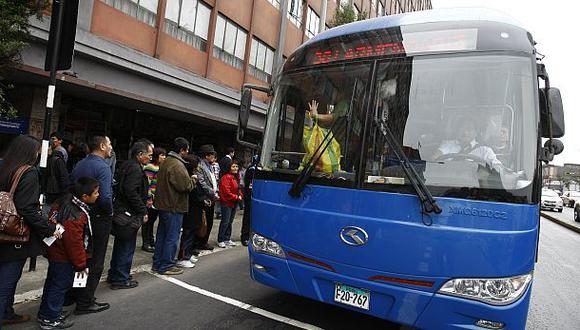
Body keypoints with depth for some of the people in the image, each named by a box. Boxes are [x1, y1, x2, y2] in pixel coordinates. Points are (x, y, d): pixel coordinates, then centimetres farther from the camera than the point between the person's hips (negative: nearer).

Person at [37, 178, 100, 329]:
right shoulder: (76, 217, -33)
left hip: (54, 252, 10)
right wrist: (81, 264, -13)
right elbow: (75, 243, -26)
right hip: (64, 259, -10)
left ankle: (45, 313, 40)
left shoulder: (65, 201, -4)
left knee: (52, 282, 23)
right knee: (60, 286, 7)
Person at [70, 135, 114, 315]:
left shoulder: (79, 165, 7)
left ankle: (73, 294, 32)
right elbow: (105, 197, -27)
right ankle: (85, 303, 10)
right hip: (99, 219, -8)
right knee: (94, 261, 3)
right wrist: (109, 212, -10)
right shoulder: (102, 167, -18)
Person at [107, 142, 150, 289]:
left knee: (121, 244, 21)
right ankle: (120, 279, 11)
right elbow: (132, 193, -27)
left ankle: (113, 274, 33)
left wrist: (144, 200, 17)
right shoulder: (135, 169, -18)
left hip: (121, 211, 10)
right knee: (127, 247, 1)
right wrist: (143, 211, -19)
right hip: (130, 213, -10)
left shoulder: (127, 165, 13)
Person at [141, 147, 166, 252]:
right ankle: (146, 244, 10)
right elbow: (147, 184, -17)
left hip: (158, 201, 8)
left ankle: (151, 241, 26)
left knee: (152, 221, 17)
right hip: (151, 201, -8)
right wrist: (149, 199, -19)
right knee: (148, 222, 2)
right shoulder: (150, 167, -13)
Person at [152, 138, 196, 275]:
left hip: (163, 204, 10)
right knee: (172, 238, 1)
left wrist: (189, 179, 11)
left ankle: (157, 263, 27)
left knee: (162, 235, 17)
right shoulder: (177, 165, -21)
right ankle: (166, 266, 10)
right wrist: (193, 179, -5)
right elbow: (186, 186, -25)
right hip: (174, 207, -10)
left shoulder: (166, 162, 11)